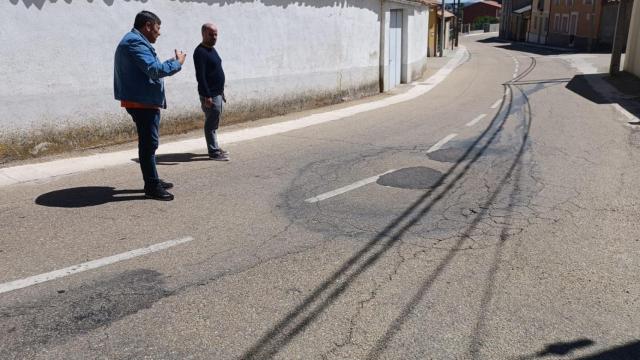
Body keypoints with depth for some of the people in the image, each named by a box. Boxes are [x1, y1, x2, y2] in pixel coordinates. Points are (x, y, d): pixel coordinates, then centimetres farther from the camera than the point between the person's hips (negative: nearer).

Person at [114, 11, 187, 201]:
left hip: (144, 101, 11)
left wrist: (171, 62, 10)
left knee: (149, 142, 17)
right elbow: (154, 69, -25)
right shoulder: (135, 42, -15)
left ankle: (152, 181, 27)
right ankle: (152, 187, -3)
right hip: (142, 102, -11)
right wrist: (177, 62, -12)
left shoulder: (134, 41, 20)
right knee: (149, 143, -8)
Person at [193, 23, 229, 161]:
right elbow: (200, 76, -21)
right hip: (210, 95, -10)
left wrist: (221, 91, 22)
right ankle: (213, 152, 0)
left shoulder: (212, 49, 16)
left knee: (214, 123, 16)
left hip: (217, 93, 10)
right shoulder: (200, 52, -14)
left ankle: (215, 148, 25)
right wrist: (207, 96, -26)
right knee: (211, 124, -4)